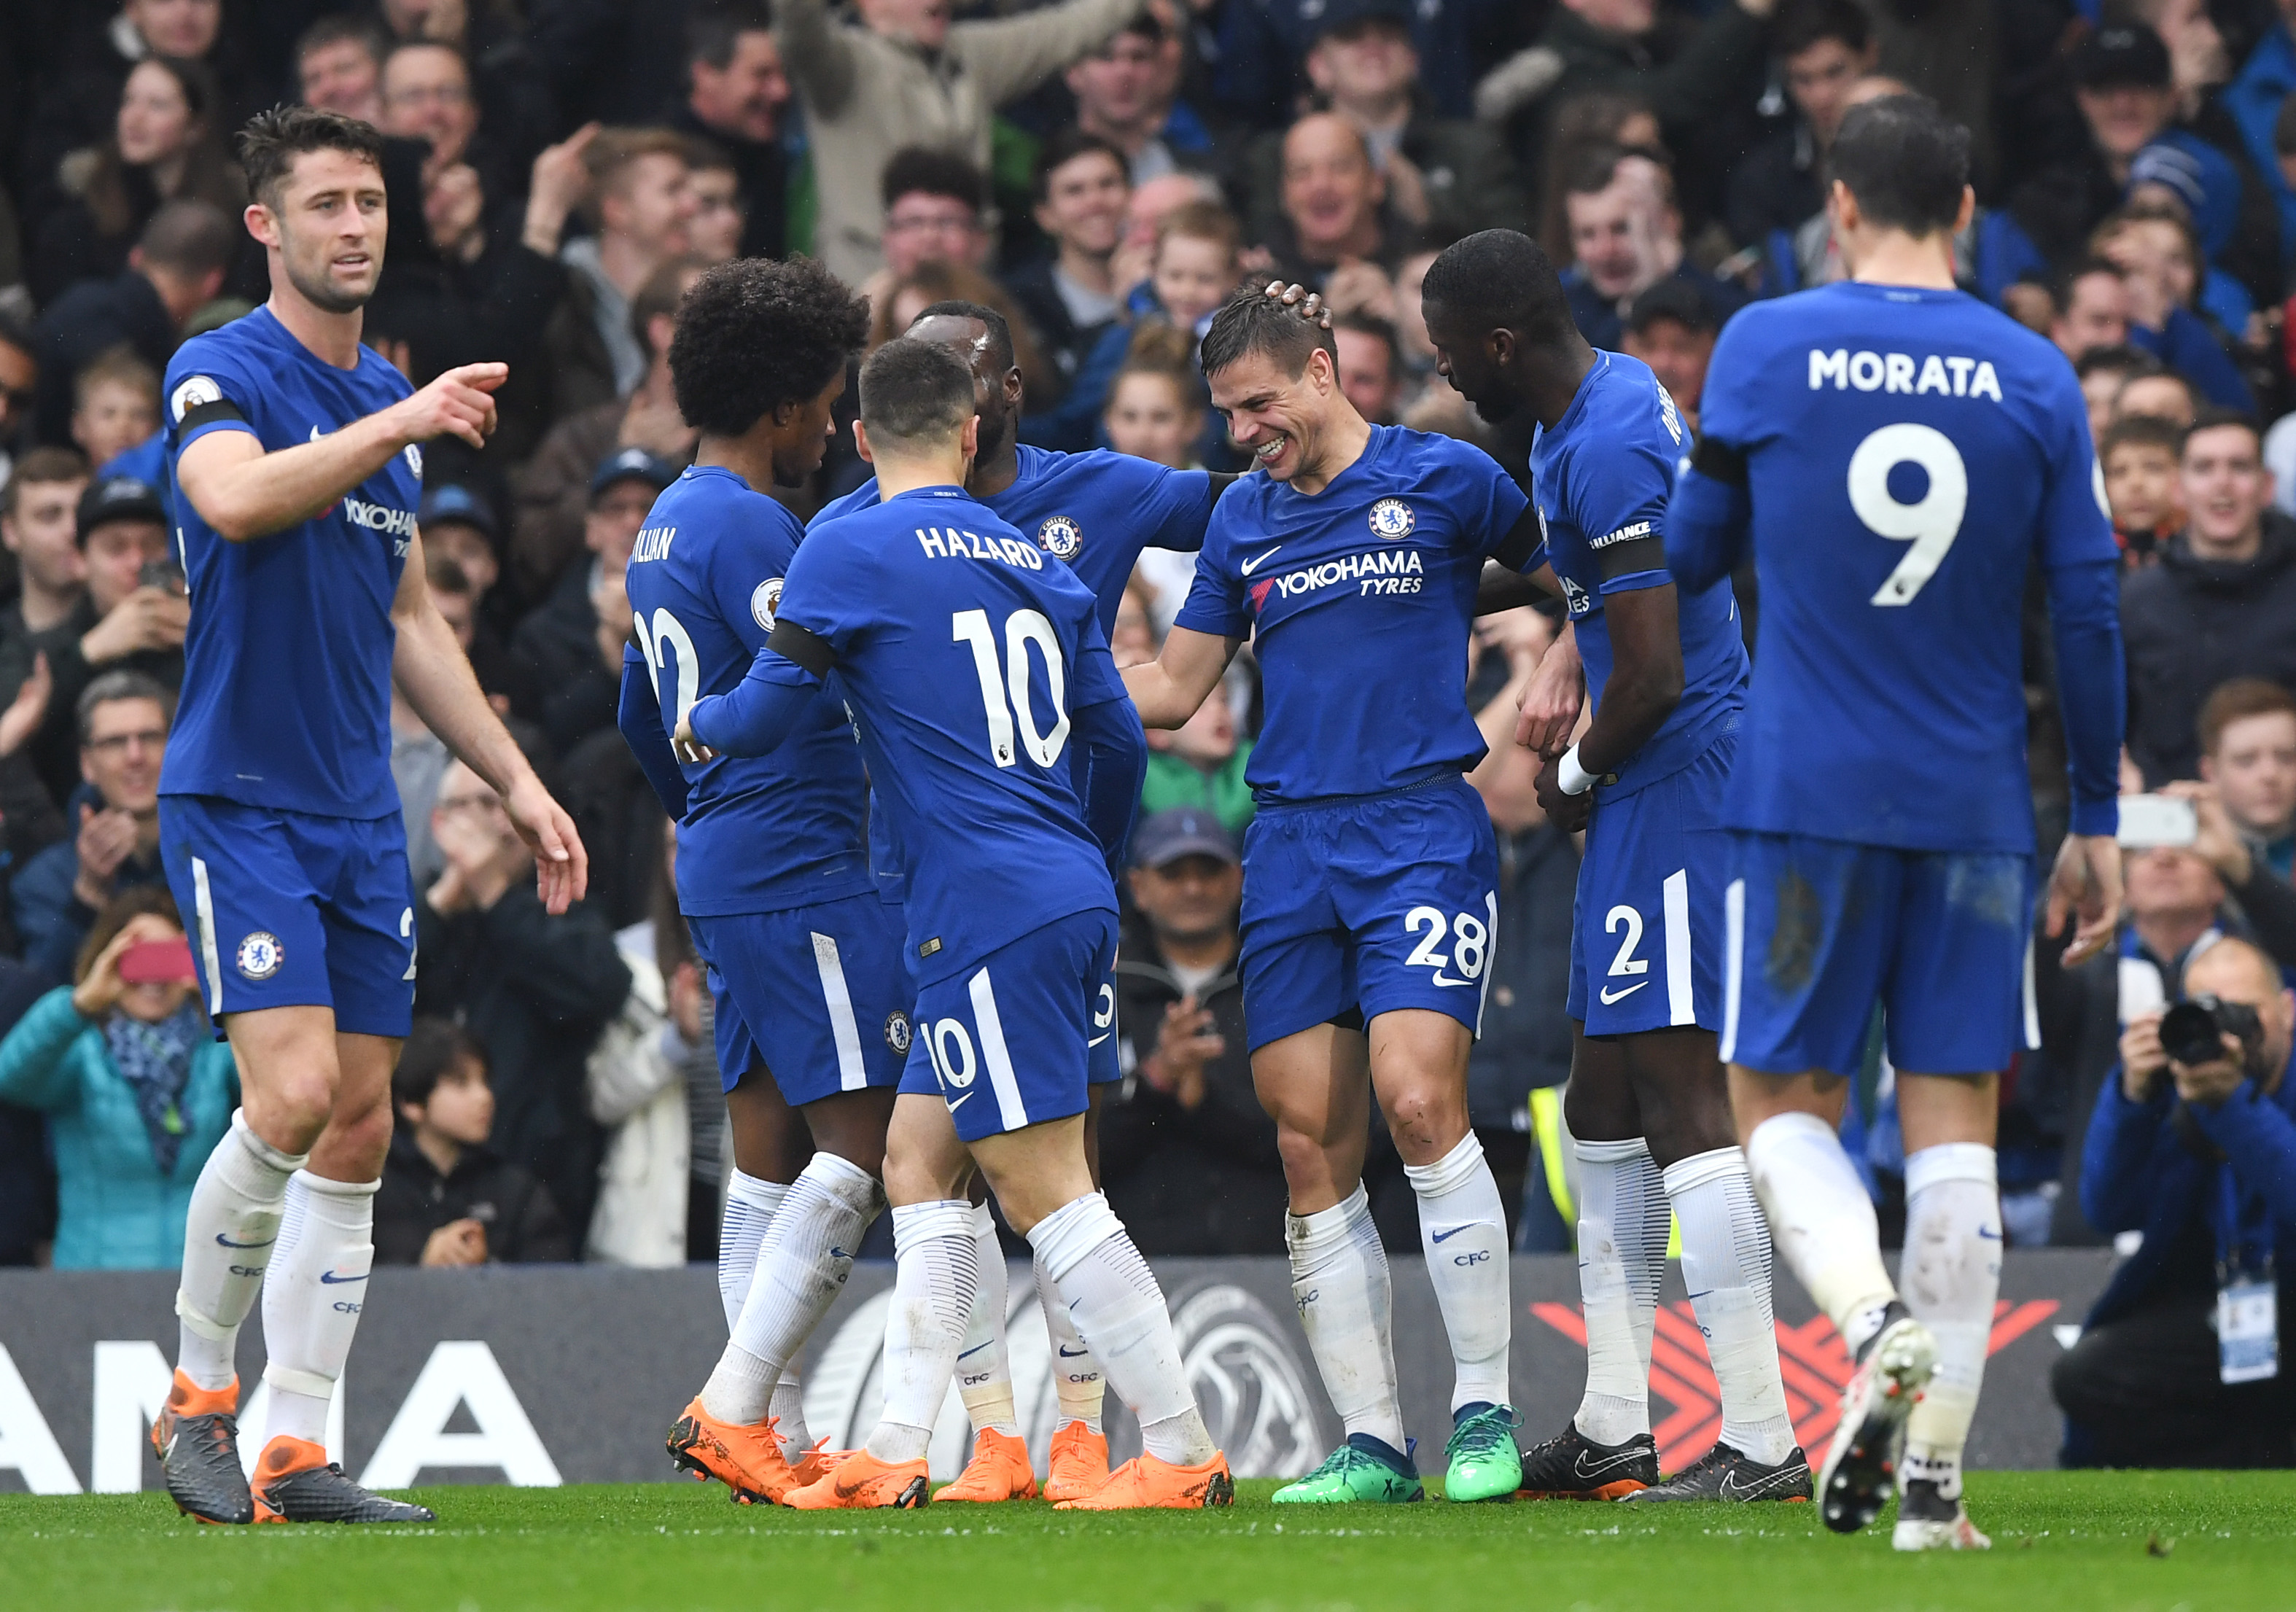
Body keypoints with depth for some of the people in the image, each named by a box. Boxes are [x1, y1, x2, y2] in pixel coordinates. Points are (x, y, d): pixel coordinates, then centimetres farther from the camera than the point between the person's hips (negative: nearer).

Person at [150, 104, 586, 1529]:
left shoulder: (390, 398, 15)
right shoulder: (223, 372, -8)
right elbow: (233, 499, -31)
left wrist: (518, 782, 21)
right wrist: (399, 422, -35)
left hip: (362, 820, 7)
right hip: (240, 805, -7)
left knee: (359, 1127, 3)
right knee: (294, 1094, -18)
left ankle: (298, 1450, 7)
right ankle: (198, 1394, 1)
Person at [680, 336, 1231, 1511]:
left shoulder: (850, 552, -5)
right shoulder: (1036, 564, 14)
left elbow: (764, 716, -4)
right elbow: (1118, 742, 19)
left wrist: (700, 726, 20)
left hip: (989, 916, -8)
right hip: (1072, 902, 8)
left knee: (1046, 1193, -7)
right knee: (918, 1160, 13)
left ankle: (1181, 1450, -10)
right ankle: (898, 1452, 9)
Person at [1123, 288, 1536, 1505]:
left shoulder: (1442, 480, 1)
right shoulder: (1242, 520, 15)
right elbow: (1170, 689, 19)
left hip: (1420, 828, -5)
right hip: (1290, 847, 5)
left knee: (1416, 1096, -20)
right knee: (1312, 1144, -1)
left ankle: (1484, 1410, -11)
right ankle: (1370, 1442, 3)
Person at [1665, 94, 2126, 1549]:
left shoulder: (1765, 348, -2)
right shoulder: (2038, 381, 1)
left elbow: (1695, 554, 8)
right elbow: (2089, 611, 3)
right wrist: (2100, 820, 11)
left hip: (1806, 797, -1)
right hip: (1976, 807, 1)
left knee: (1784, 1102, 9)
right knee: (1956, 1127, 3)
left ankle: (1876, 1326, -20)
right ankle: (1934, 1474, -3)